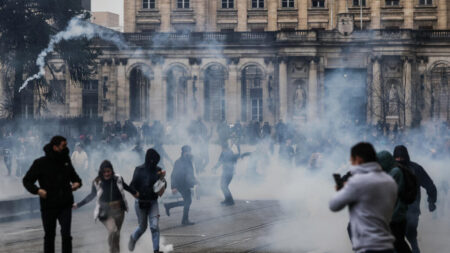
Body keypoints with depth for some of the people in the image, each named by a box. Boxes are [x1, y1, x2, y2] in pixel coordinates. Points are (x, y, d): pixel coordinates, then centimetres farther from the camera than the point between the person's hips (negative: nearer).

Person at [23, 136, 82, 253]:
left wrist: (77, 182, -3)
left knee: (66, 235, -9)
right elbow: (27, 181, -1)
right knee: (49, 236, 12)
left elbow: (73, 175, 20)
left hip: (65, 205, 2)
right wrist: (37, 190, -19)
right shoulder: (40, 163, -8)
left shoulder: (66, 160, 4)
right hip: (48, 207, -2)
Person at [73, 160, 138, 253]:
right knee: (112, 230, -24)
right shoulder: (97, 183, -7)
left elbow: (125, 186, 18)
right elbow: (91, 196, 10)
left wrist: (135, 193, 31)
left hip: (118, 211, 2)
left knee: (117, 233, 9)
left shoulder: (117, 179, -4)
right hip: (105, 213, -2)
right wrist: (78, 205, 11)